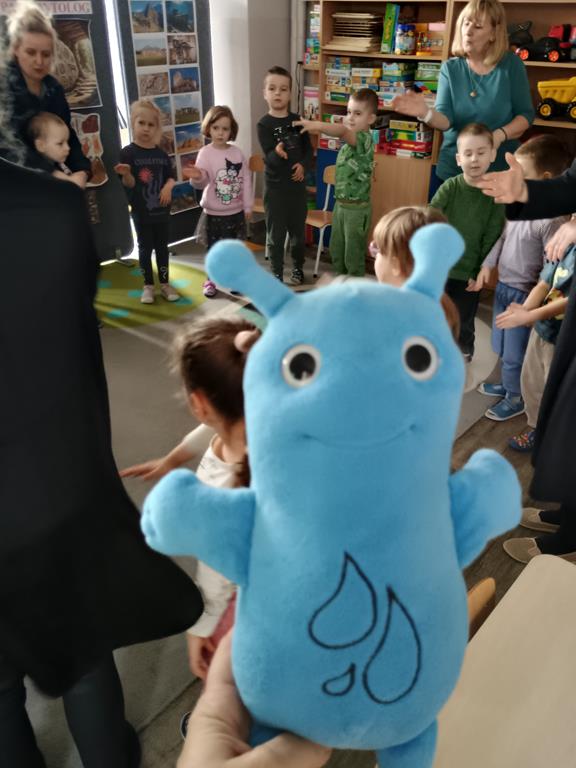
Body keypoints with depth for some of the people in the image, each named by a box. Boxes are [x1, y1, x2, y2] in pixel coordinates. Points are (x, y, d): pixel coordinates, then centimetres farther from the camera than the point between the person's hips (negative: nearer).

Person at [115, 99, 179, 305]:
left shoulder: (161, 153, 3)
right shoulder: (128, 152, -9)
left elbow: (171, 176, 9)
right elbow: (129, 185, -13)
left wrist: (168, 186, -12)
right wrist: (126, 174, -34)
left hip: (161, 209, 4)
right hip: (141, 212, -3)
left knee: (162, 246, 12)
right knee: (145, 248, 7)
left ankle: (165, 283, 23)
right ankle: (148, 286, 18)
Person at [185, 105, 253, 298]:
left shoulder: (237, 152, 0)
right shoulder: (206, 153, -10)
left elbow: (246, 180, 3)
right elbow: (202, 182, -21)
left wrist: (248, 206, 2)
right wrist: (197, 178, -45)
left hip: (236, 211, 3)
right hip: (214, 213, -3)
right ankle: (211, 280, 24)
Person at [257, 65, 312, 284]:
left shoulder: (297, 120, 3)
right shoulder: (264, 124, -9)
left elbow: (308, 148, 9)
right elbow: (269, 157, -19)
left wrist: (303, 165, -11)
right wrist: (277, 153, -41)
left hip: (297, 184, 4)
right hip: (275, 187, -4)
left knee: (298, 230, 15)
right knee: (276, 233, 4)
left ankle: (298, 268, 33)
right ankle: (276, 273, 17)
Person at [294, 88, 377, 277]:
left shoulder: (365, 139, -18)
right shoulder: (349, 139, 9)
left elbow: (342, 131, -38)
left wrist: (316, 125, -48)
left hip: (357, 208, -9)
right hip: (340, 203, 9)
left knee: (353, 254, 2)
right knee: (336, 250, 18)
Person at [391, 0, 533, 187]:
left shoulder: (511, 64, -3)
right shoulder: (451, 68, 0)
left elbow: (526, 114, -2)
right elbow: (445, 120, -12)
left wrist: (500, 134, -21)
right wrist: (426, 113, -33)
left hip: (501, 169, -1)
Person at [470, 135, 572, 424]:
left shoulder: (553, 219, -26)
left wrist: (528, 307, -25)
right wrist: (488, 265, 7)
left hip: (524, 294, -8)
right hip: (503, 286, 8)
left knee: (515, 353, 10)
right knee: (501, 346, 25)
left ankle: (516, 397, 33)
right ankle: (508, 383, 49)